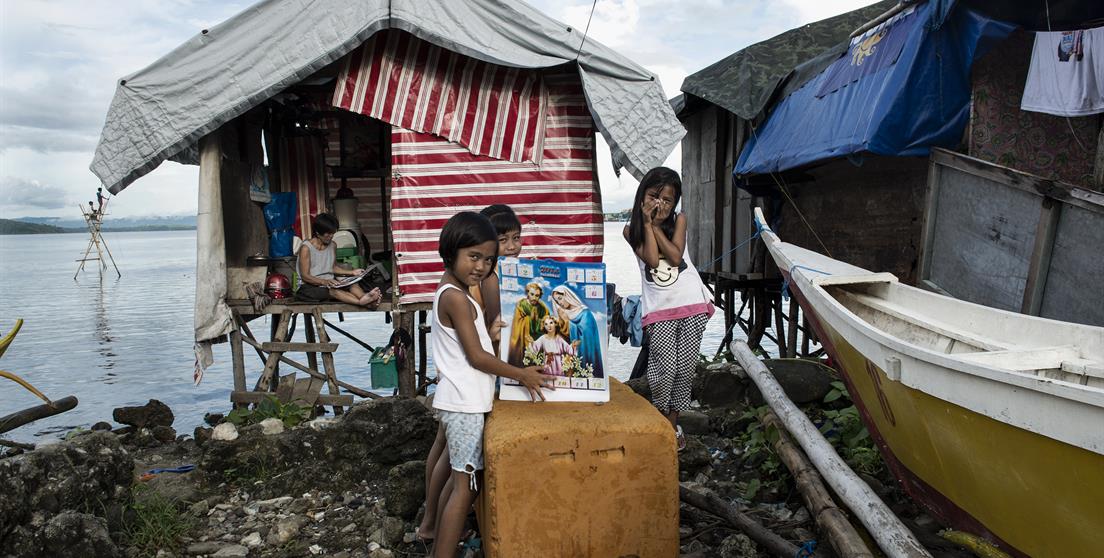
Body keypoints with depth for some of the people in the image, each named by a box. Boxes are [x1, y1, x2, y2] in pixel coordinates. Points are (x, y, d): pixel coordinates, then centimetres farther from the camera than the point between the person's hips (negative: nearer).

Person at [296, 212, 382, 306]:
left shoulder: (332, 245, 8)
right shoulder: (306, 248, -12)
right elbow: (305, 276, -16)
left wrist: (352, 272, 5)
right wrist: (324, 282, -32)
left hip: (330, 282, 7)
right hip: (310, 286, -6)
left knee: (352, 284, -24)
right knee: (333, 291, -37)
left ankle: (365, 297, -57)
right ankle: (362, 302, -63)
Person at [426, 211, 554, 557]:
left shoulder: (449, 292, 13)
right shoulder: (456, 297, -17)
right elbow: (476, 357, -18)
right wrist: (521, 375, -11)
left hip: (460, 401, 10)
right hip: (464, 404, -10)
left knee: (459, 480, 18)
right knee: (466, 486, -3)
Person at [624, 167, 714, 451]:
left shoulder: (679, 219, 7)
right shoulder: (632, 230, 4)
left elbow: (675, 257, -6)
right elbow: (652, 259, -11)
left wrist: (656, 226, -6)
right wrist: (648, 223, -8)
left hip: (692, 302, 2)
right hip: (659, 308, -1)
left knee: (685, 368, 4)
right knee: (665, 369, -11)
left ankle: (673, 422, 22)